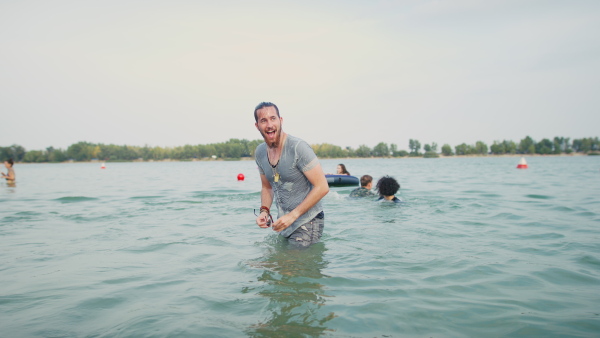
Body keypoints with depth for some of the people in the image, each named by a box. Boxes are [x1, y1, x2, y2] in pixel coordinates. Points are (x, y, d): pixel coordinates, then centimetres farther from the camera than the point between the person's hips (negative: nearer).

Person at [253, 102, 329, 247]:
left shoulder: (298, 147, -19)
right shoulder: (259, 152, 3)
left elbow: (322, 187, -20)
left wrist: (293, 215, -21)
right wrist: (264, 211, -3)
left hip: (307, 221, -7)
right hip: (283, 223, 7)